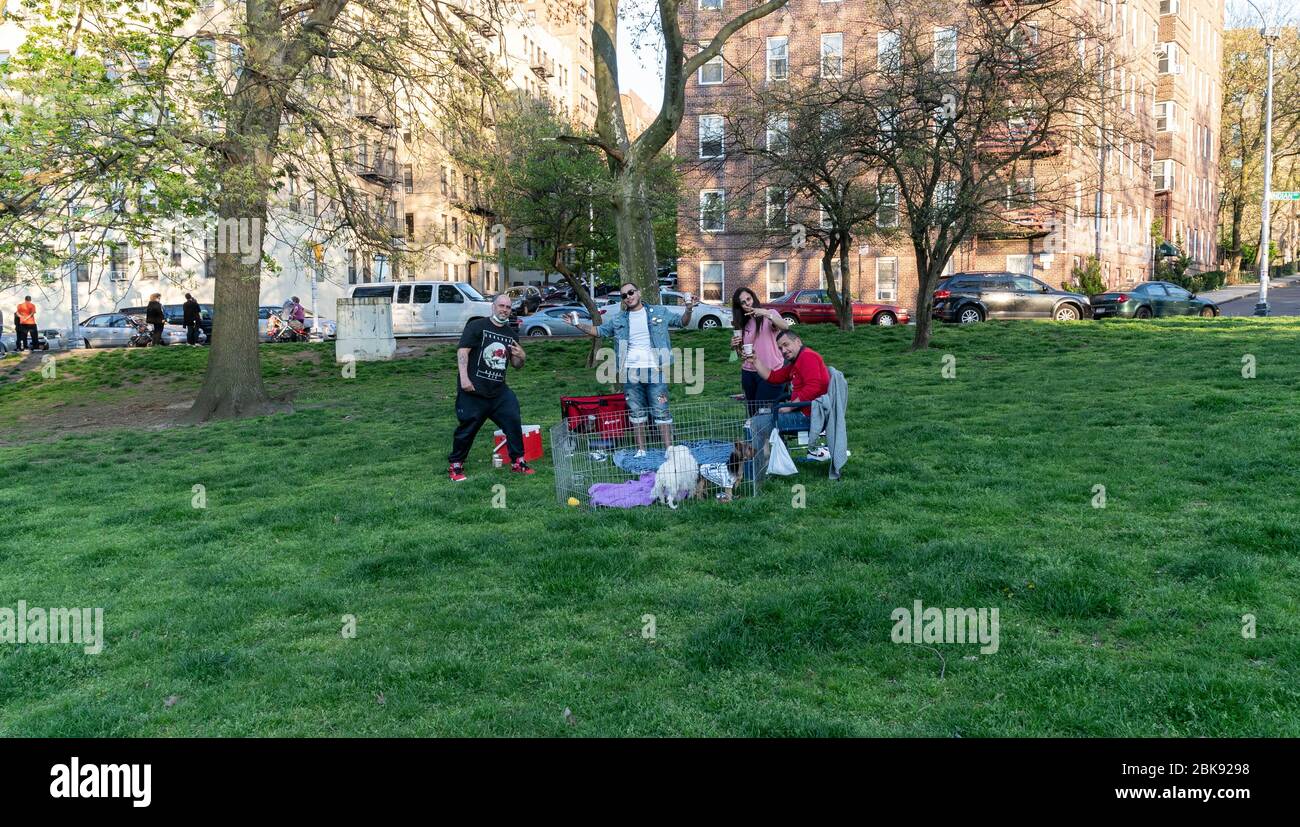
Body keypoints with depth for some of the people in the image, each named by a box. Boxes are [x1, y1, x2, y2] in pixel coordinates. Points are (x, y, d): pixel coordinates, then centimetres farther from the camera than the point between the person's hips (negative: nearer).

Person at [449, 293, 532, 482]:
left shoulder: (511, 334, 15)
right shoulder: (476, 326, -3)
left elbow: (516, 365, 21)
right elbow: (462, 351, -11)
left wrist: (521, 357, -3)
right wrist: (464, 377, -21)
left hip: (499, 390, 5)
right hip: (474, 390, -5)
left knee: (513, 421, -2)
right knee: (467, 428, 0)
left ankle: (517, 462, 11)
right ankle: (455, 466, 15)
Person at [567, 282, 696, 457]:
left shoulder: (660, 312, 6)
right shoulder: (617, 320, 12)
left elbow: (682, 323, 11)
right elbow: (598, 330, 18)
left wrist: (688, 310, -9)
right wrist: (578, 325, 3)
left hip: (655, 370, -3)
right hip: (630, 373, 3)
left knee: (661, 411, -3)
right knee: (636, 412, 9)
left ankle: (669, 449, 0)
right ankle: (641, 450, 17)